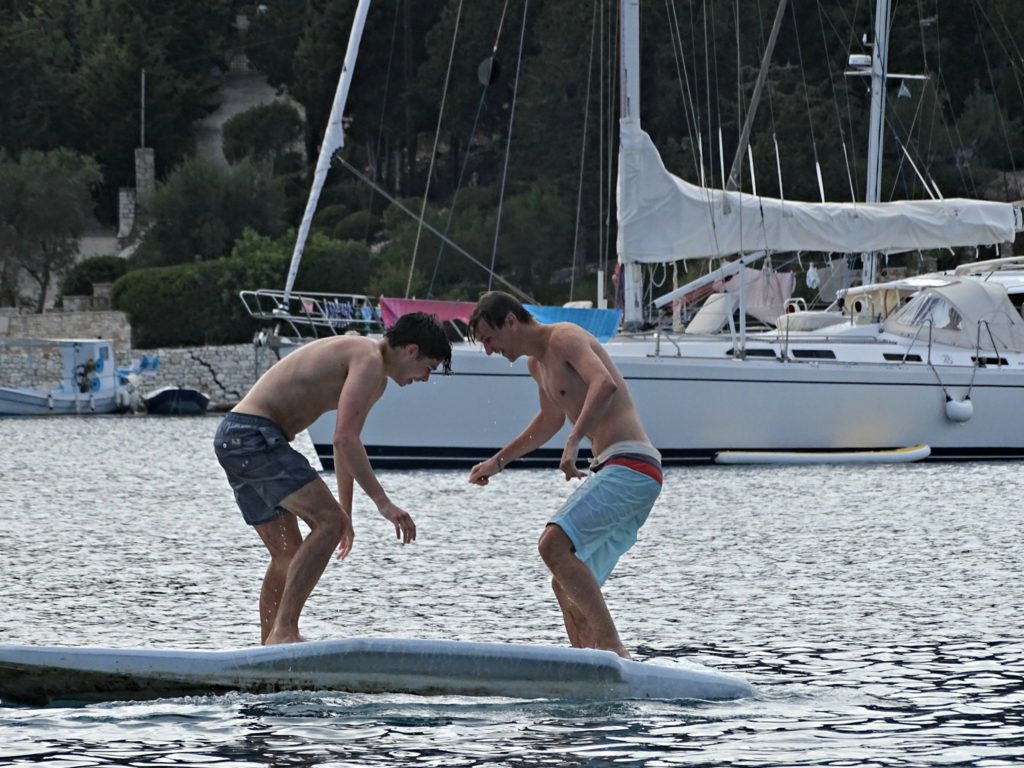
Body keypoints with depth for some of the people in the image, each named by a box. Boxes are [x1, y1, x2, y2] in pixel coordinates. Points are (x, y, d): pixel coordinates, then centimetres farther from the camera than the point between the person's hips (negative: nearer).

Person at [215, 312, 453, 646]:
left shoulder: (356, 354, 24)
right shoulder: (370, 360, -10)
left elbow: (345, 442, 35)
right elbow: (344, 439, -20)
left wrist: (346, 510, 40)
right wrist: (383, 502, -21)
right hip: (255, 434, -11)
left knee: (288, 555, 13)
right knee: (328, 521, -19)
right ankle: (284, 631, -23)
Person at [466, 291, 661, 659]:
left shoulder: (565, 339, -8)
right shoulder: (538, 363, 22)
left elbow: (605, 383, -28)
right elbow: (550, 420, 41)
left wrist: (574, 442, -37)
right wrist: (498, 462, 45)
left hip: (630, 466, -11)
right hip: (615, 473, 11)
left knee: (554, 544, -26)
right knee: (567, 584, 10)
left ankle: (611, 645, -28)